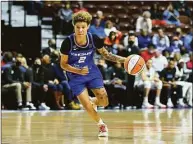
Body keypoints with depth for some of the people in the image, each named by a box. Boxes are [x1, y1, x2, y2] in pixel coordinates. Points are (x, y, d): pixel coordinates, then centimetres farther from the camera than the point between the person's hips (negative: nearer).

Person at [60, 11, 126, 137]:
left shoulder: (94, 39, -16)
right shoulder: (68, 42, -22)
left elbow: (106, 55, -2)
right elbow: (63, 64, -12)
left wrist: (124, 60, -15)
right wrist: (78, 71, -27)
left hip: (92, 73, 2)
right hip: (76, 77, -2)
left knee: (104, 102, -11)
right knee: (87, 106, -9)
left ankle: (93, 101, 28)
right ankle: (102, 125, 21)